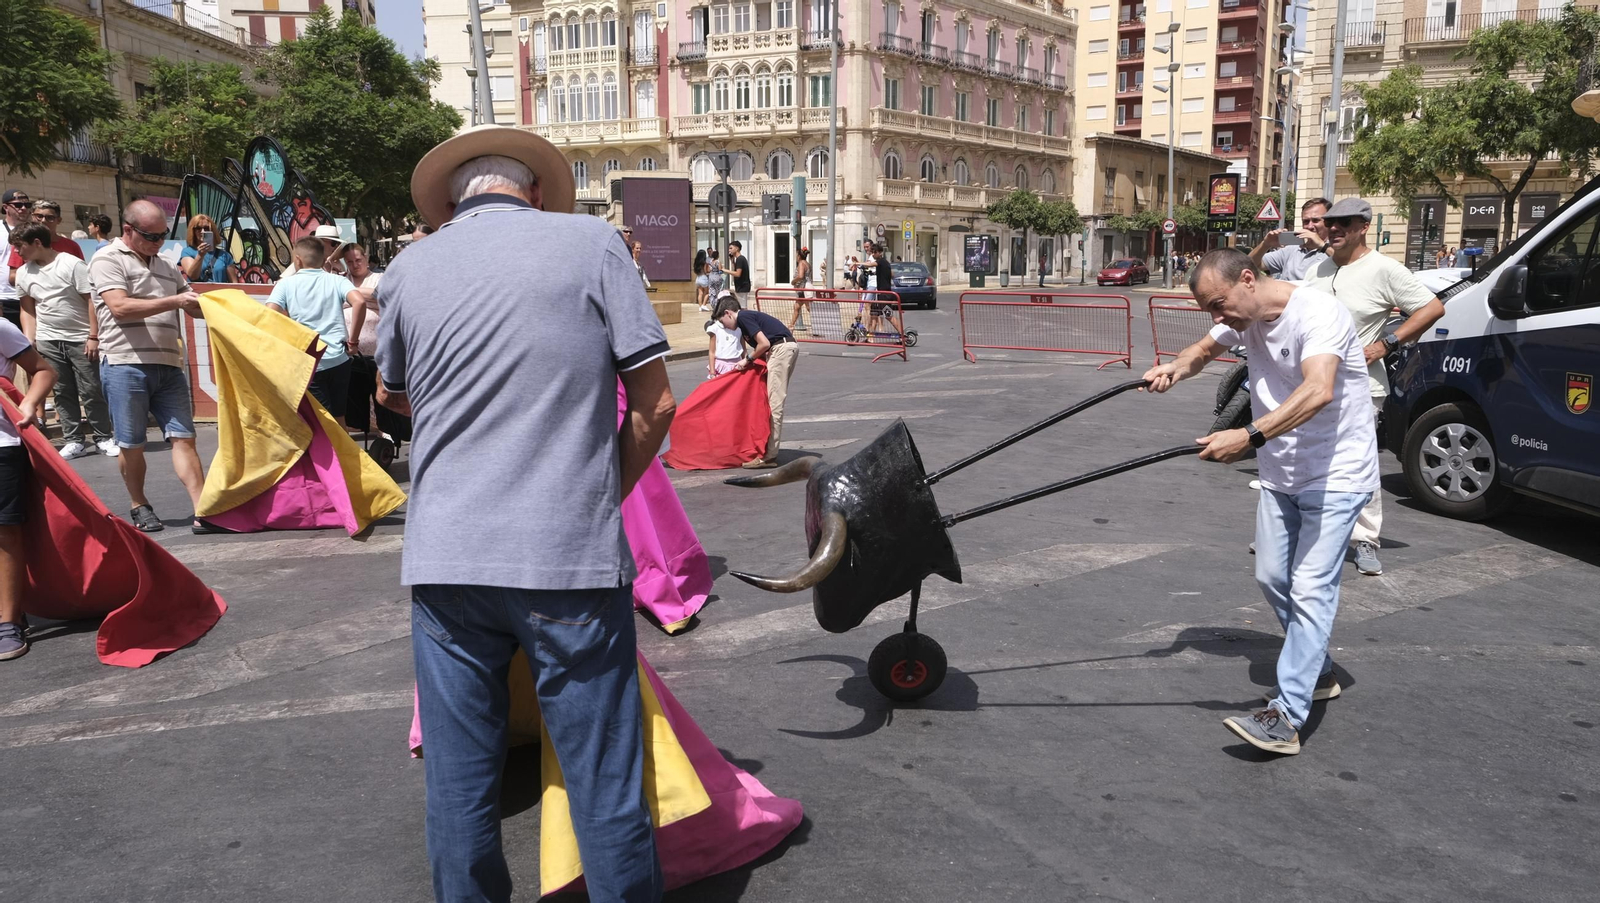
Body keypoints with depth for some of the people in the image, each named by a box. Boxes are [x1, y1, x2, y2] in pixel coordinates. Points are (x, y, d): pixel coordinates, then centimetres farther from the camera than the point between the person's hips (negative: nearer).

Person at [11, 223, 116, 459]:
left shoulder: (72, 265, -8)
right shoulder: (23, 273, 8)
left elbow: (92, 300, -10)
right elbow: (28, 310, 14)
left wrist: (93, 336, -14)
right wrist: (29, 342, 5)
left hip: (81, 339, -5)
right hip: (48, 341, 5)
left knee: (91, 391, -1)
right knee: (63, 393, 6)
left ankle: (104, 438, 8)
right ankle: (74, 440, 11)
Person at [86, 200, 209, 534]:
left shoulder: (166, 266, 20)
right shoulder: (107, 260, -1)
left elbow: (194, 306, 23)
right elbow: (120, 307, -14)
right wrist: (173, 301, -19)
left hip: (168, 366, 5)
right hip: (126, 365, -5)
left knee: (183, 437, -1)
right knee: (132, 444, 4)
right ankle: (140, 508, 21)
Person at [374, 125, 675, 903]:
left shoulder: (409, 271, 8)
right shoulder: (591, 242, 1)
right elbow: (654, 402, -1)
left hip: (445, 561, 3)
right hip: (572, 559, -3)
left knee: (458, 780, 14)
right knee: (603, 777, 6)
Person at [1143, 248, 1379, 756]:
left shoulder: (1317, 312, -25)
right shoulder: (1245, 317, -1)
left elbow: (1318, 391, -41)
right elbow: (1205, 350, 18)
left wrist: (1250, 437, -51)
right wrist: (1176, 369, -5)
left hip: (1336, 478, -8)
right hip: (1280, 476, 9)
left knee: (1310, 590, -12)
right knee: (1272, 579, 15)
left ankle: (1286, 717, -10)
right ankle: (1318, 674, 35)